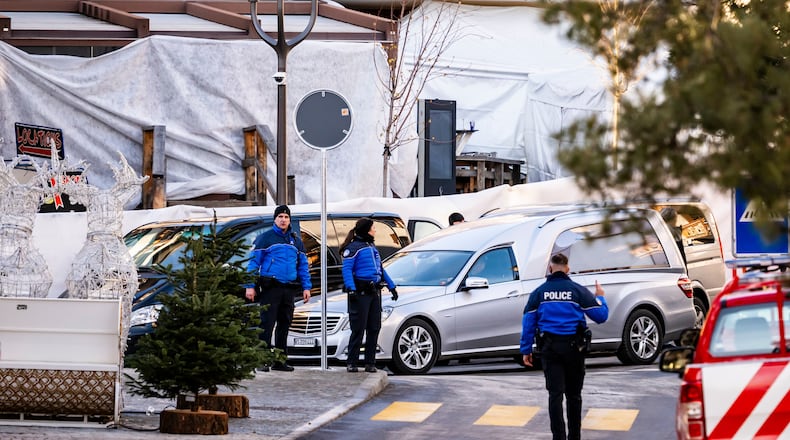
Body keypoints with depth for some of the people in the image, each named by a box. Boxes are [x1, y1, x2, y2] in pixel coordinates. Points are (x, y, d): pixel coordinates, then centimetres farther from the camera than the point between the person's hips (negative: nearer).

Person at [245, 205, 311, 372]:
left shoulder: (296, 240, 16)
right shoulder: (265, 238, 1)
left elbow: (303, 265, 19)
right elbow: (253, 262, -2)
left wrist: (306, 287, 10)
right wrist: (250, 286, -10)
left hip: (289, 288, 5)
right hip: (270, 287, -5)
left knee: (285, 324, 8)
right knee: (267, 323, -9)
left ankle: (280, 360, 15)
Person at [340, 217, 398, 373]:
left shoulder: (372, 247, 19)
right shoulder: (353, 247, -6)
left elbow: (381, 269, 27)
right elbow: (347, 270, -14)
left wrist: (392, 286, 24)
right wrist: (351, 289, -25)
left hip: (374, 292, 8)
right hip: (361, 292, -8)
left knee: (374, 328, 6)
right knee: (358, 329, -7)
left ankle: (370, 362, 11)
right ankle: (351, 363, -2)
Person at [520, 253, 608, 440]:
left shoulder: (539, 292, 3)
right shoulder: (578, 291, -1)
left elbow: (528, 322, 1)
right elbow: (601, 316, 1)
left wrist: (526, 350, 7)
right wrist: (600, 297, 20)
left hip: (549, 347, 0)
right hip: (574, 347, 0)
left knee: (555, 394, -2)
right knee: (573, 394, 12)